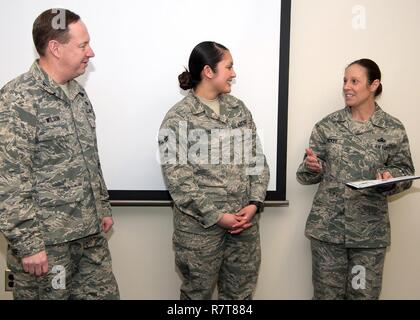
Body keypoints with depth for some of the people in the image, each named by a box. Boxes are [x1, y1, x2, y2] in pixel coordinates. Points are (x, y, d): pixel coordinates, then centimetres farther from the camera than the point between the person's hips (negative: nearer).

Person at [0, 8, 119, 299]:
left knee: (105, 294, 15)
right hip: (45, 242, -7)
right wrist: (27, 244, -19)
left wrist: (103, 207, 17)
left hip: (91, 234, 7)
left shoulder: (78, 93, 9)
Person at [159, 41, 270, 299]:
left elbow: (257, 160, 8)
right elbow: (177, 178, -12)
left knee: (241, 293, 15)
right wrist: (216, 216, -14)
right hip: (200, 224, -4)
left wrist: (254, 203, -5)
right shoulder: (178, 118, -7)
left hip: (244, 220, 5)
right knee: (198, 292, 12)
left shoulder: (239, 109, 10)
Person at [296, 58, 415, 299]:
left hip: (370, 230, -1)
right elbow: (309, 173, 6)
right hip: (327, 225, 1)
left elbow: (405, 172, 4)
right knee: (327, 293, 11)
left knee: (364, 294, 11)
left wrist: (390, 179, -17)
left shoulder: (393, 129, 0)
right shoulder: (327, 125, 2)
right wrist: (312, 166, -16)